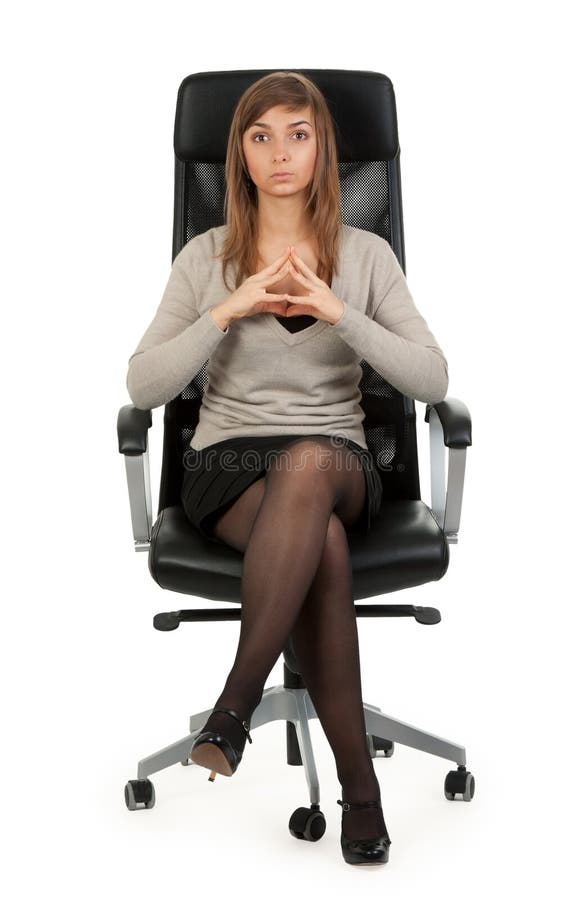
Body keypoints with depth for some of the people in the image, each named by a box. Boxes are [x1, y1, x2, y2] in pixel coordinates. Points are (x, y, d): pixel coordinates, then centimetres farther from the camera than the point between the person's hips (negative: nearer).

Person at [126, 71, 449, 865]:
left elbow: (433, 380, -3)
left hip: (337, 464, 1)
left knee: (307, 463, -39)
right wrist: (229, 310, -12)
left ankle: (237, 700, -32)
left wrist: (338, 313, -15)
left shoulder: (366, 255, 8)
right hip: (227, 467, 0)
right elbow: (143, 387, -1)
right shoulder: (206, 257, 7)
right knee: (323, 541, -36)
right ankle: (360, 781, -25)